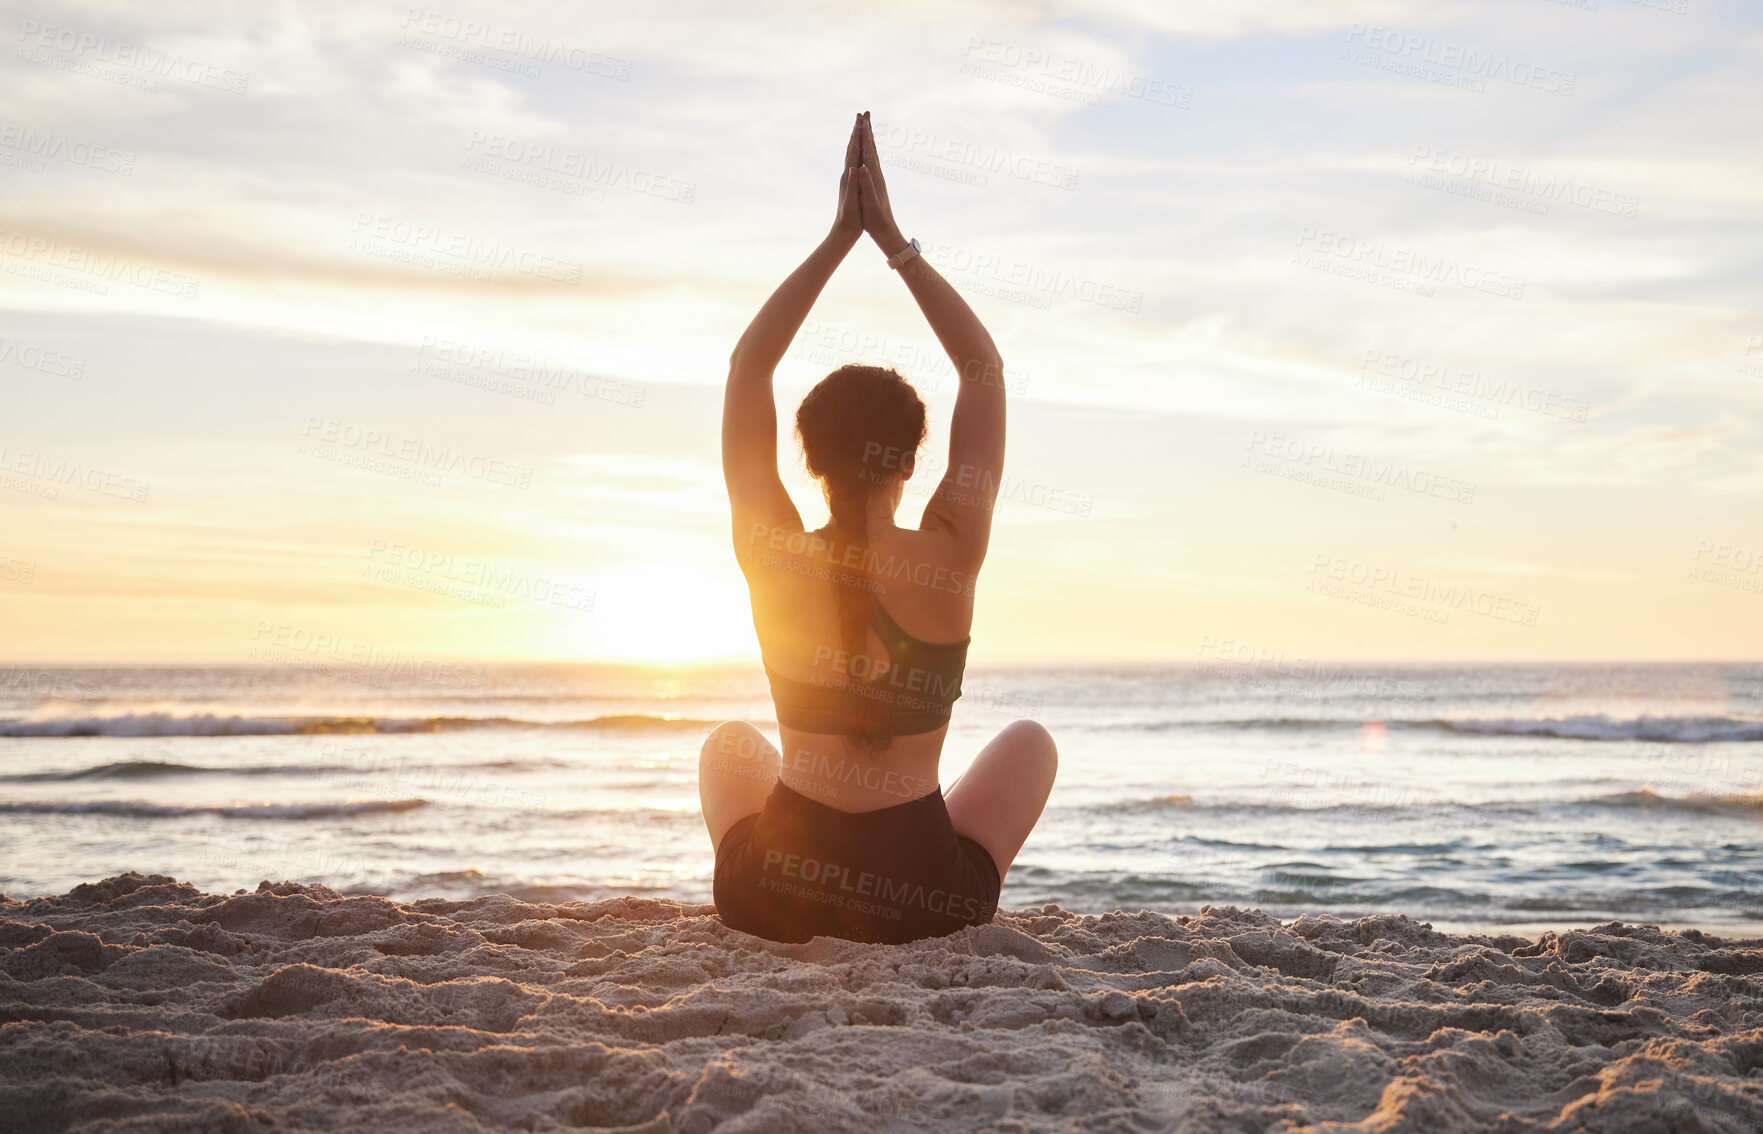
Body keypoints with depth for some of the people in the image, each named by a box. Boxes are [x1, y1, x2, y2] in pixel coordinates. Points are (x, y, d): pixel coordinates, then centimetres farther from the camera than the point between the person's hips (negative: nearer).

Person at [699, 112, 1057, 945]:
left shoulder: (769, 555, -8)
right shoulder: (947, 560, -12)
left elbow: (748, 365, 4)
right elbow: (984, 370, 1)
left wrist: (840, 236, 3)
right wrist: (894, 241, 1)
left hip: (772, 896, 2)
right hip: (925, 899, -1)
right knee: (1029, 742, 29)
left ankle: (796, 917, 35)